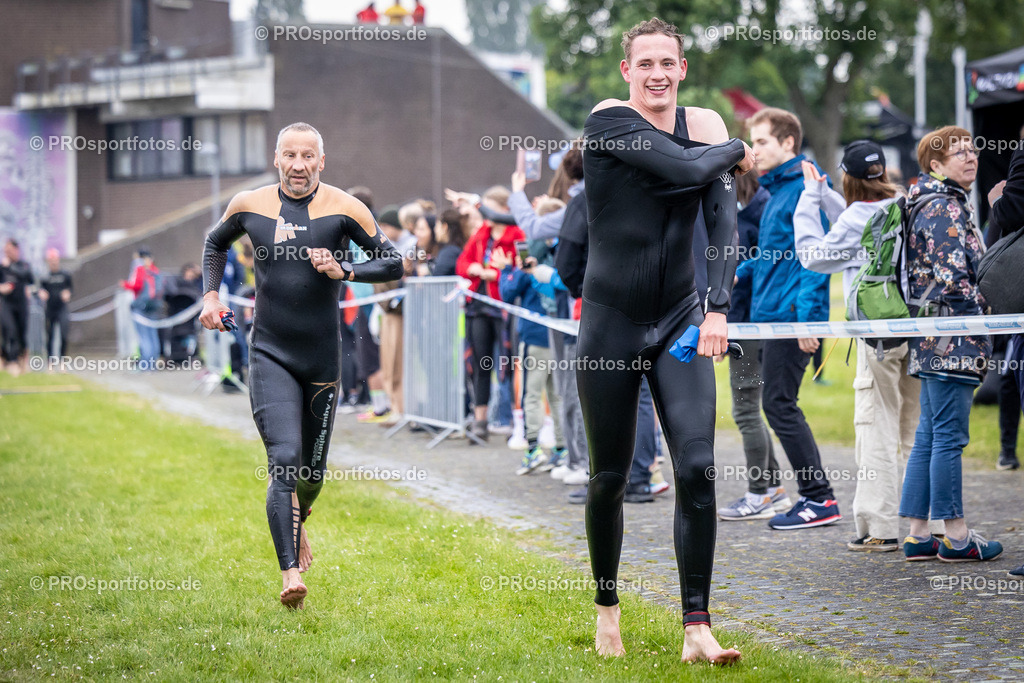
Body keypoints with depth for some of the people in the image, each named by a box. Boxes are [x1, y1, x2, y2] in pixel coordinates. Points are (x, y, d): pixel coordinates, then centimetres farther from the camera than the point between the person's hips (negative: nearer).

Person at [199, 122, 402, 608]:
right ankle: (290, 574, -22)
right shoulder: (249, 206, 1)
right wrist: (210, 296, 10)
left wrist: (343, 271, -18)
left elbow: (393, 263, -3)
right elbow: (216, 243, 22)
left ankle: (297, 523, 48)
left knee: (313, 471, 13)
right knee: (284, 459, -19)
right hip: (270, 355, -1)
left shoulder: (344, 209, -5)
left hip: (322, 359, 1)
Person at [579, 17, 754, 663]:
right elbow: (687, 168, -24)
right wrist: (737, 151, -3)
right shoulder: (608, 120, -10)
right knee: (610, 477, 7)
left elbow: (723, 216, -6)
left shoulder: (704, 123, 3)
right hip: (612, 321, -2)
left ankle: (697, 628, -8)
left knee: (697, 468, -11)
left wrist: (719, 307, -18)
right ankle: (607, 608, 28)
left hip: (681, 319, 3)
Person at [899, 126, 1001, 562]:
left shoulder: (946, 204, 20)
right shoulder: (947, 207, -12)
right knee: (949, 436, -5)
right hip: (951, 338, -10)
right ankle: (956, 536, 0)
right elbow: (953, 277, -19)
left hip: (933, 341, 10)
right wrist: (985, 307, -7)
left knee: (929, 436, 10)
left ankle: (918, 535, 12)